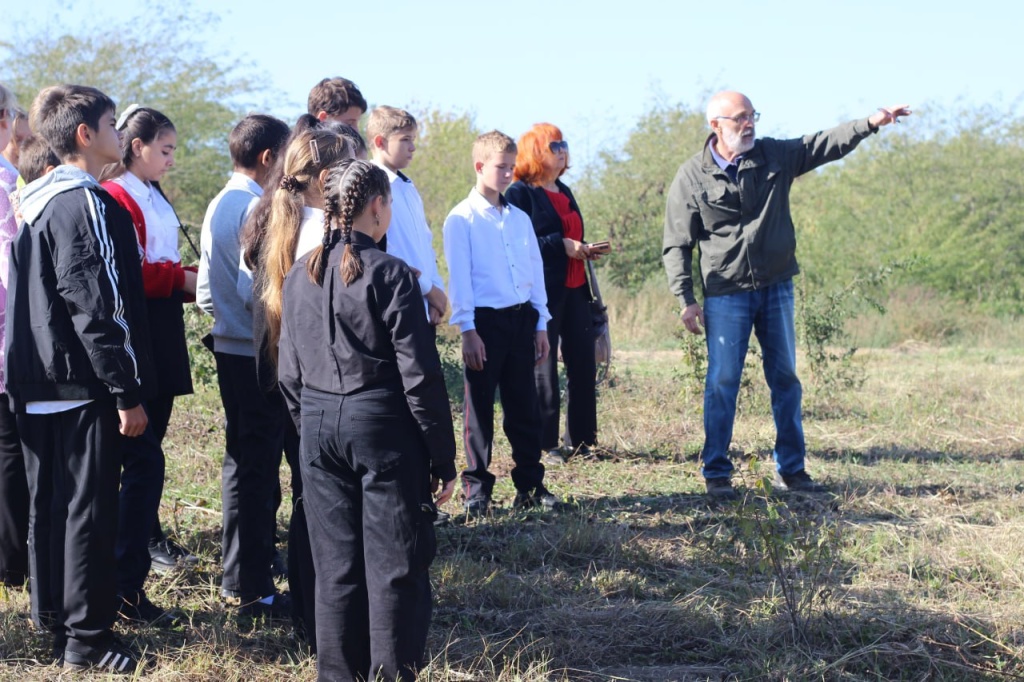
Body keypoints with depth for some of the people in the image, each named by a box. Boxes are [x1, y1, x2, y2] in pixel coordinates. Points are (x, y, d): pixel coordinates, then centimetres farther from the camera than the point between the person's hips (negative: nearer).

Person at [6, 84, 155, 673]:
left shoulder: (37, 201, 13)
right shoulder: (85, 204, -15)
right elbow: (95, 309, -20)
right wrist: (127, 394, -18)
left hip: (40, 386, 9)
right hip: (85, 385, -9)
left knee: (50, 503, 15)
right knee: (90, 507, -3)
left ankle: (53, 616, 25)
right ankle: (86, 636, 2)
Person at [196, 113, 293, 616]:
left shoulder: (219, 206, 12)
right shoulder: (256, 208, -17)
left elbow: (206, 290, 14)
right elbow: (258, 289, -24)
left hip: (229, 346, 10)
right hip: (259, 353, -10)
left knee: (241, 459, 17)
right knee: (259, 467, -4)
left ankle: (238, 578, 26)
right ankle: (254, 589, 1)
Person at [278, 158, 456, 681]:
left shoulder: (300, 276, 6)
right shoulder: (391, 275, -12)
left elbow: (289, 373, 12)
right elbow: (420, 377, -12)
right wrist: (443, 459, -6)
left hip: (320, 428, 6)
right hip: (383, 428, -6)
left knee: (335, 565, 12)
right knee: (395, 567, 3)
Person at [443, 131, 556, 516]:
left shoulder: (520, 218, 13)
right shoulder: (462, 219, -4)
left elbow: (536, 271, 15)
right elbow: (459, 277, -8)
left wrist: (541, 325, 12)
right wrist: (468, 330, -13)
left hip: (522, 319, 5)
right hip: (485, 321, -5)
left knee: (524, 406, 9)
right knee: (480, 408, 1)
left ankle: (530, 485, 15)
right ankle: (476, 489, 7)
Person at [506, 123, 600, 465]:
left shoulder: (564, 192, 20)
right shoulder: (520, 193, -6)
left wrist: (585, 250, 9)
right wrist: (561, 245, -19)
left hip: (574, 290, 8)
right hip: (543, 292, -8)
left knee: (584, 364, 6)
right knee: (544, 370, -2)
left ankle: (581, 441, 14)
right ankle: (544, 445, 5)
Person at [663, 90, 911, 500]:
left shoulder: (775, 156, 4)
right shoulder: (692, 177, -5)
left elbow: (825, 144, 3)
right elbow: (677, 245, -4)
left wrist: (872, 123, -12)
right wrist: (686, 301, -9)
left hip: (777, 288, 4)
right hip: (725, 294, -4)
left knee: (785, 379, 8)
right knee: (722, 382, -5)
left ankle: (790, 470, 17)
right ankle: (716, 474, 5)